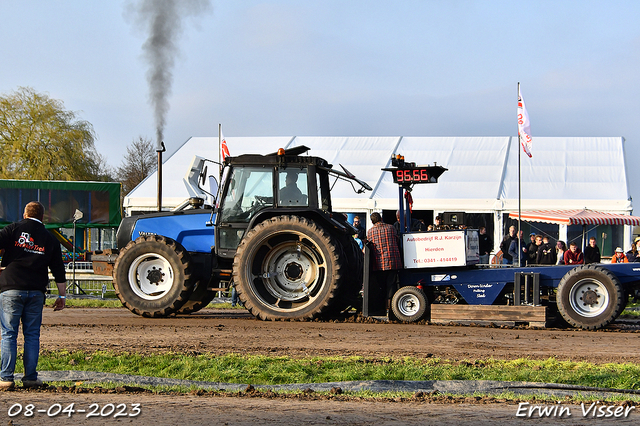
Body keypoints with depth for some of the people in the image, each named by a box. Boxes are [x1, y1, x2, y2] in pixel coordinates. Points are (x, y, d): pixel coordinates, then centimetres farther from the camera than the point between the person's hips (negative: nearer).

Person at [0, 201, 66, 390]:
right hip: (36, 292, 2)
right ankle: (30, 378, 6)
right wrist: (62, 296, 16)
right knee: (32, 335, 8)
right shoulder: (50, 239, 10)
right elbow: (58, 270, 11)